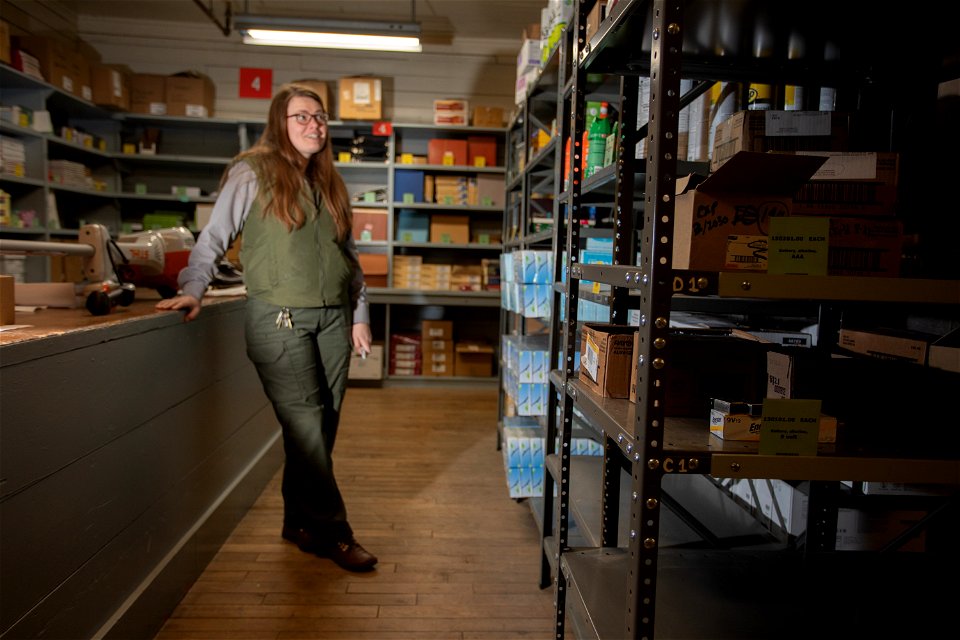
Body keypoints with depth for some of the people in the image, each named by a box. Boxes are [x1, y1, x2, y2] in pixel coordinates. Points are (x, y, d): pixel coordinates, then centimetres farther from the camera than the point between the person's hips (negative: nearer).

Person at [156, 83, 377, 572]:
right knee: (305, 426, -5)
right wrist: (193, 289, -12)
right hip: (279, 317, -5)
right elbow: (214, 237, 0)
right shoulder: (252, 173, 0)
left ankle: (300, 522, 22)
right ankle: (332, 531, 7)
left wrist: (360, 315, 14)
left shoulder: (328, 182, 17)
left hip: (333, 317, 6)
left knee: (323, 425, 7)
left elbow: (350, 255, 18)